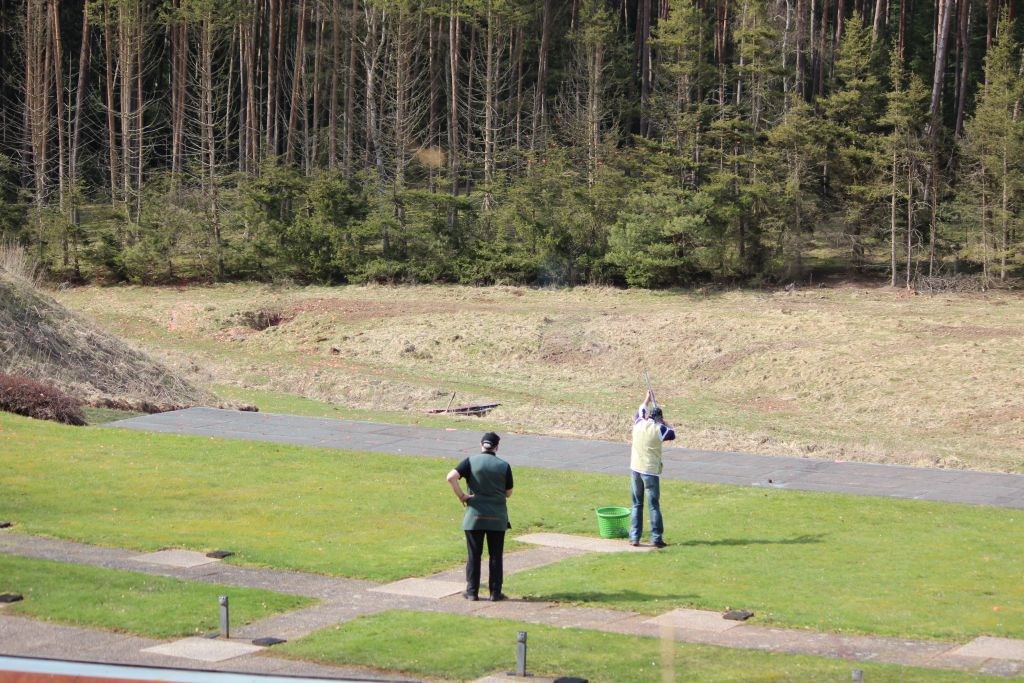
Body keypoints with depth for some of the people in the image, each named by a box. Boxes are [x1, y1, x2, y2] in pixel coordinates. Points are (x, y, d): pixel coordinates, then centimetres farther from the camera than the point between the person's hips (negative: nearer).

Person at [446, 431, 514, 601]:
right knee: (496, 556, 9)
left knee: (473, 555, 8)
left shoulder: (471, 461, -5)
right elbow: (508, 493, 4)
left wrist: (461, 496, -8)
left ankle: (472, 592, 11)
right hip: (497, 518, 0)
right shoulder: (504, 466, -3)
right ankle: (495, 592, 11)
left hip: (475, 516, 0)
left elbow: (451, 477, -18)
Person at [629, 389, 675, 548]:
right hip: (651, 471, -4)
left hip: (635, 469, 4)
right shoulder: (659, 429, -8)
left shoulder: (639, 424, 3)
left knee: (637, 504, 11)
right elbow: (672, 434, 11)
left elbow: (640, 411, 26)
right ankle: (656, 538, 0)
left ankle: (634, 538, 9)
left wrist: (648, 399, 40)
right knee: (654, 506, 0)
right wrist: (664, 422, 21)